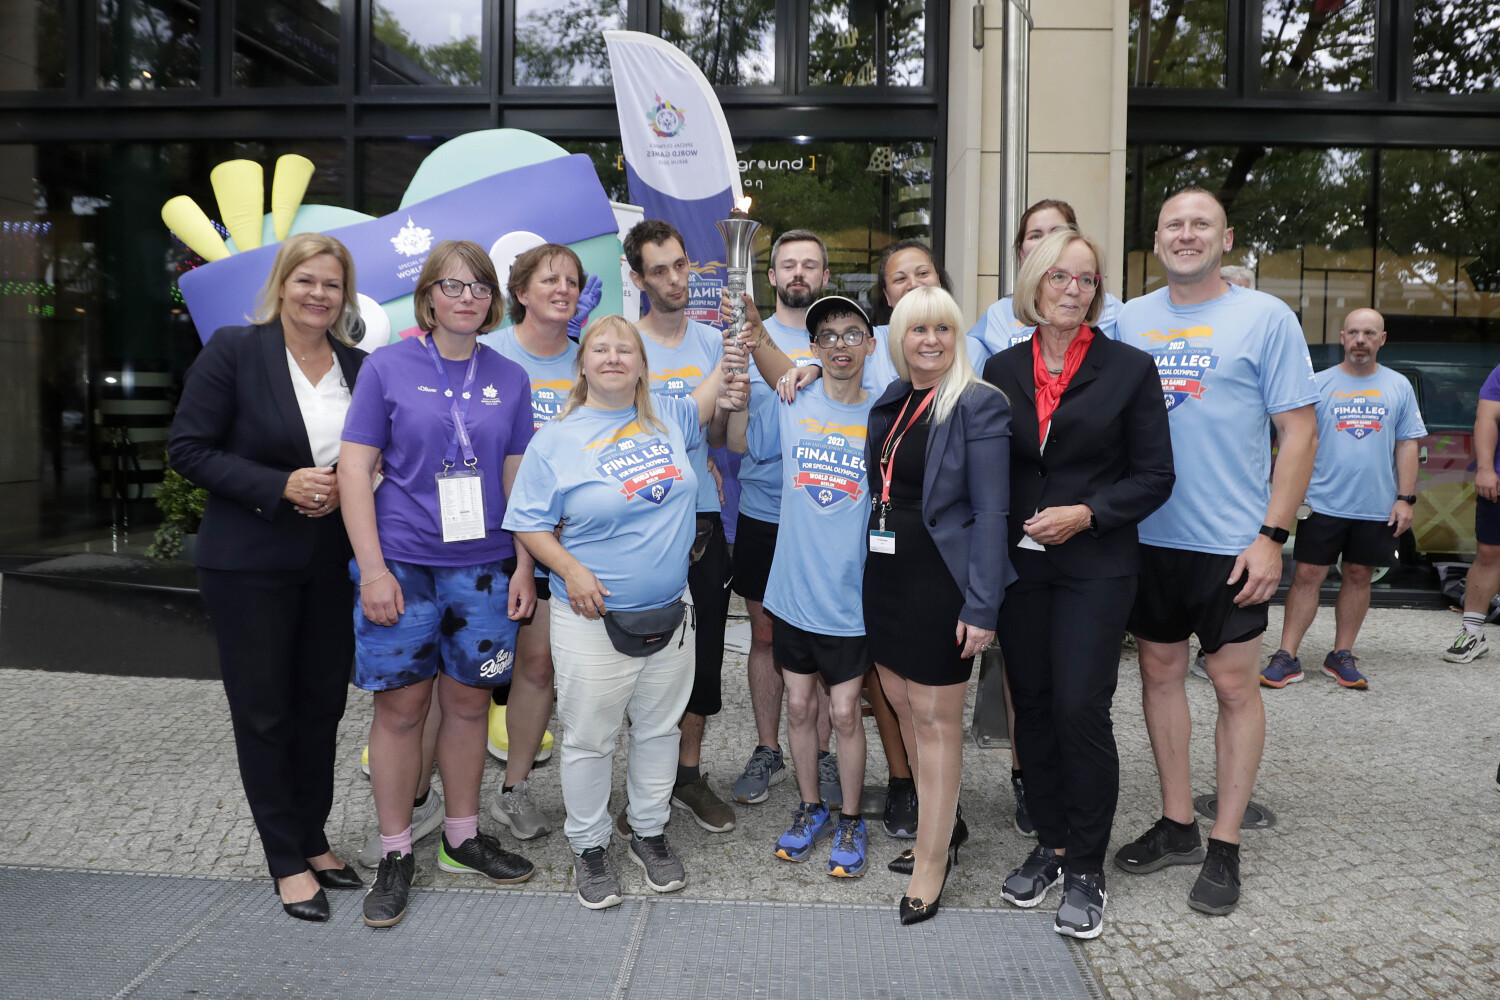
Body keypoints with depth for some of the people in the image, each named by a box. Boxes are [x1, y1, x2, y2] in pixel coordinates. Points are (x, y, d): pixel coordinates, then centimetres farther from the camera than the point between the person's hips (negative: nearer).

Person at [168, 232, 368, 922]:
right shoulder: (233, 351, -7)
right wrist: (282, 486, -20)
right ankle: (287, 862, 20)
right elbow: (188, 449, -9)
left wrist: (343, 490, -8)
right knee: (264, 712, 6)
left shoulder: (359, 366, 5)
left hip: (333, 565, 4)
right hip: (250, 564, -4)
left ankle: (313, 840, 30)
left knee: (322, 705, 12)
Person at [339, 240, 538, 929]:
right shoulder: (388, 368, -2)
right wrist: (372, 568, -11)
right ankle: (395, 855, 20)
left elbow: (517, 477, 9)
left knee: (469, 700, 11)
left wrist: (524, 564, 3)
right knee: (400, 706, 4)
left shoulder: (509, 379, 7)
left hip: (482, 563, 3)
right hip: (402, 562, -3)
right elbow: (354, 469, -5)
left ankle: (463, 838, 28)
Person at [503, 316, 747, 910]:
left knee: (660, 729, 16)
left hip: (670, 614, 4)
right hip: (594, 621, -4)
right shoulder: (555, 439, -5)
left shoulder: (667, 418, 6)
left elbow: (716, 398, 22)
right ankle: (589, 846, 27)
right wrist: (570, 570, -18)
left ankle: (650, 832, 36)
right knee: (589, 738, 7)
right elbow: (529, 526, -4)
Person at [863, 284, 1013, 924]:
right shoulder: (889, 402, 11)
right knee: (903, 705, 15)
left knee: (935, 718, 2)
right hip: (885, 574, 7)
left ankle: (933, 860, 15)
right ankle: (945, 823, 35)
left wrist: (982, 607, -19)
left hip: (939, 580, -7)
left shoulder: (978, 404, -10)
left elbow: (990, 513, -15)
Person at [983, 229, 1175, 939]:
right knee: (1032, 707, 9)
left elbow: (1154, 477, -2)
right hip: (1019, 562, 3)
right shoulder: (1003, 368, 7)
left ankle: (1086, 868, 11)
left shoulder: (1129, 368, -1)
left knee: (1081, 709, -6)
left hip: (1095, 567, -3)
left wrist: (1086, 513, -14)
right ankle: (1050, 844, 26)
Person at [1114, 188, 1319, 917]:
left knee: (1234, 684, 4)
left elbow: (1299, 431, -5)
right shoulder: (1130, 319, 7)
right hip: (1146, 536, 4)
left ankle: (1225, 848, 18)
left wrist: (1271, 535, -12)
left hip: (1230, 542, -4)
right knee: (1160, 672, 12)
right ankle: (1177, 825, 28)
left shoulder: (1266, 317, -3)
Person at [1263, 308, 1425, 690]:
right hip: (1323, 502, -2)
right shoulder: (1319, 384, 3)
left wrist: (1406, 498, -1)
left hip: (1377, 507, 2)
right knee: (1307, 575, -3)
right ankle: (1286, 657, 1)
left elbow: (1407, 444, 7)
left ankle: (1341, 655, 20)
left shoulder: (1399, 386, 8)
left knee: (1358, 576, 8)